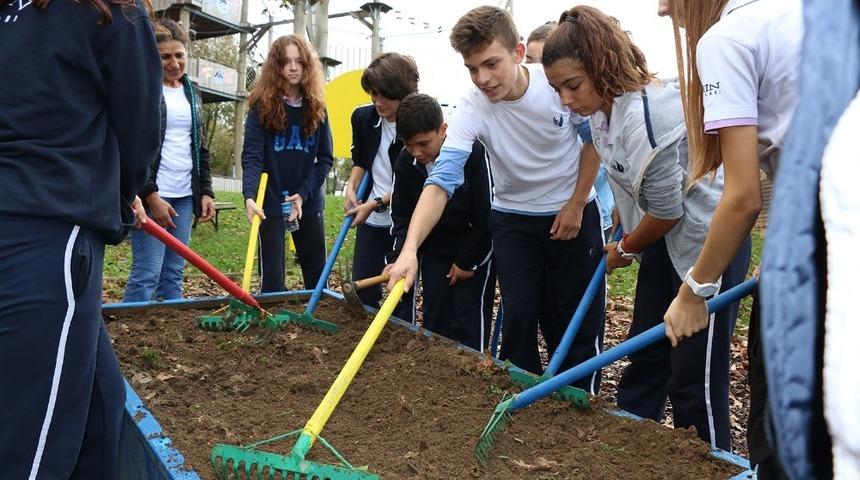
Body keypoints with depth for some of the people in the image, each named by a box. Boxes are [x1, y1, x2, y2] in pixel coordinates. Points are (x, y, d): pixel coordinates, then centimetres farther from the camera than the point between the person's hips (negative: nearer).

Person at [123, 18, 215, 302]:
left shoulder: (192, 93, 16)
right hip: (152, 195, -6)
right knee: (147, 273, -8)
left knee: (174, 274, 8)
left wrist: (206, 191, 11)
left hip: (185, 196, 6)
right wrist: (150, 196, -16)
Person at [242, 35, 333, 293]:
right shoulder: (262, 106, -5)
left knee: (317, 276, 10)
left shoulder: (316, 107, 4)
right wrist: (249, 197, -30)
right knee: (272, 276, -2)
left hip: (309, 203, 3)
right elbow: (251, 157, -14)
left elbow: (325, 158, 3)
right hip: (270, 202, -3)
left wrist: (304, 193, -10)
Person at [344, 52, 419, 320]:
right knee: (362, 292, 13)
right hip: (371, 221, 5)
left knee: (402, 295, 5)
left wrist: (376, 204, -16)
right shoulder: (363, 118, 1)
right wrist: (352, 187, 2)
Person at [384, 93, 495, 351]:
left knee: (468, 321, -6)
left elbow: (487, 212, -18)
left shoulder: (474, 152, -24)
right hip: (435, 247, 5)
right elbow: (402, 216, 0)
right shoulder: (405, 162, -8)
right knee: (434, 318, 9)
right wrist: (398, 258, -14)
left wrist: (468, 260, -13)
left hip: (475, 246, -5)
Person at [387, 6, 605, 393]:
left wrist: (576, 205, -6)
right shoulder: (471, 110, -22)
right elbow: (441, 180, -33)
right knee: (519, 316, -2)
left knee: (578, 317, 4)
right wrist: (410, 248, -46)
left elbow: (593, 139, -4)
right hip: (513, 219, 0)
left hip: (573, 213, 0)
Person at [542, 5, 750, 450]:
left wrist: (627, 248, -6)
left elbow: (667, 209, -22)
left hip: (707, 241, -9)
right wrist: (622, 236, 10)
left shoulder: (643, 115, -29)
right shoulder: (602, 106, -1)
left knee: (694, 376, -1)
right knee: (645, 355, 15)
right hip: (664, 240, 9)